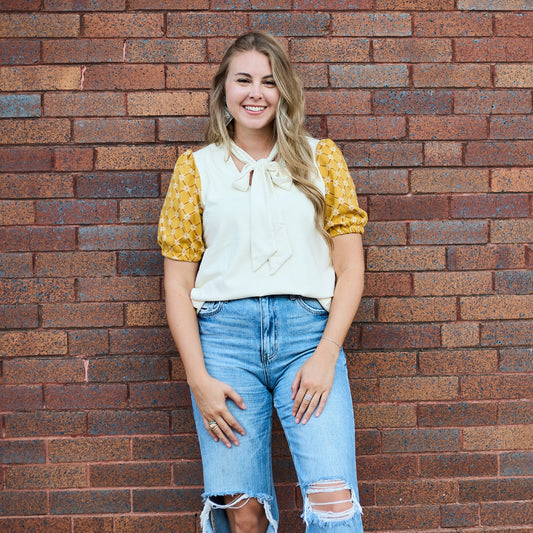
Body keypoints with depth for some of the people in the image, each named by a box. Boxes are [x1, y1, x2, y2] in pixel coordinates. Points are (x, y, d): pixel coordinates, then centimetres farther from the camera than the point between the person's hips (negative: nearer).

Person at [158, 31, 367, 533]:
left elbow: (350, 267, 8)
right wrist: (198, 379, -2)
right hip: (224, 332, 0)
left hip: (308, 331, 0)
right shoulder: (197, 167, 11)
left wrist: (326, 354, -5)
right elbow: (178, 284, 8)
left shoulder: (320, 157, 12)